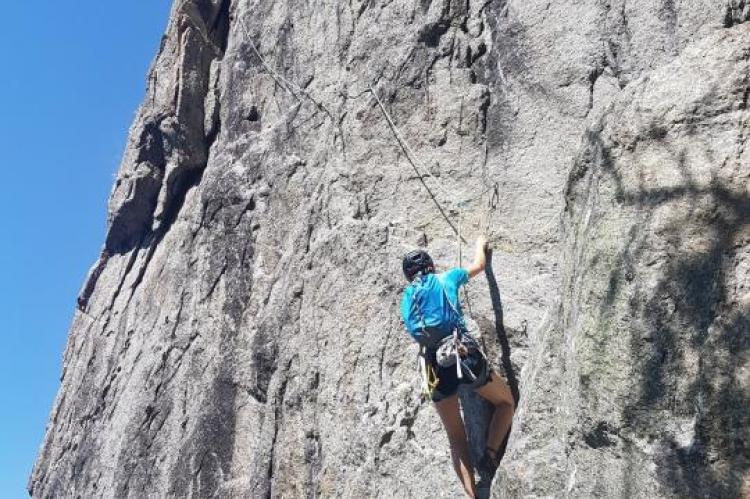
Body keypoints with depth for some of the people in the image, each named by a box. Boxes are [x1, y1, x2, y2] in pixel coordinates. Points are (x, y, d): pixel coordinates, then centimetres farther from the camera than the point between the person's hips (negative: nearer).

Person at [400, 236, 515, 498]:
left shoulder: (407, 300, 18)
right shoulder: (444, 279, 11)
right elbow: (479, 264, 26)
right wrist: (480, 245, 46)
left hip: (436, 365, 3)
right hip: (465, 354, -3)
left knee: (456, 438, 12)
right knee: (506, 401, 21)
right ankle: (490, 454, 0)